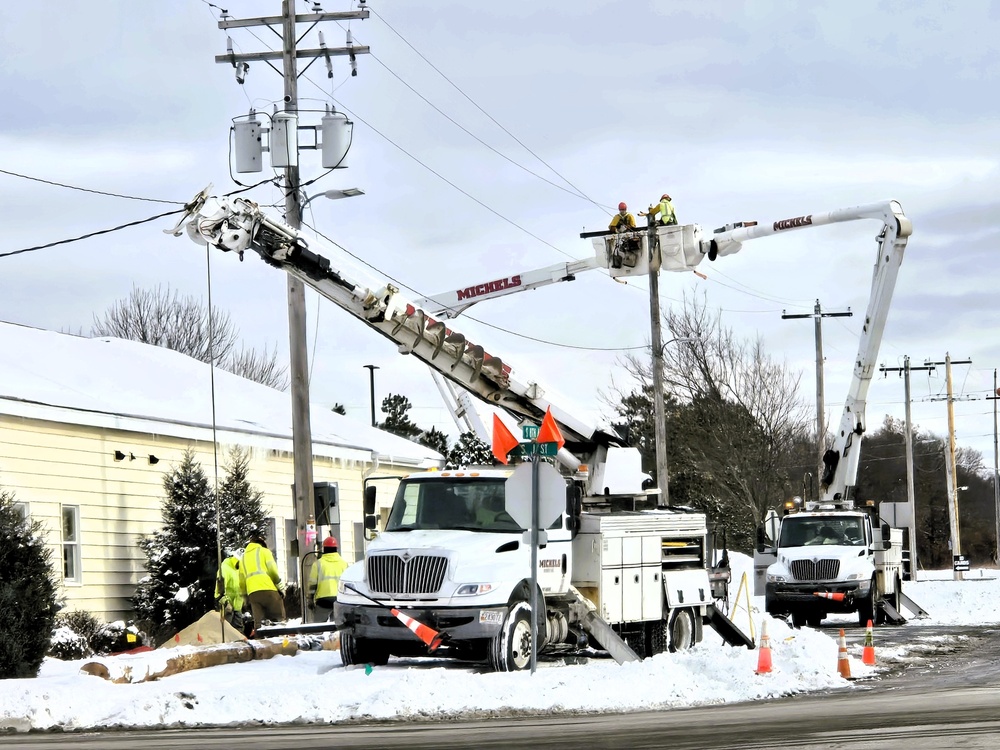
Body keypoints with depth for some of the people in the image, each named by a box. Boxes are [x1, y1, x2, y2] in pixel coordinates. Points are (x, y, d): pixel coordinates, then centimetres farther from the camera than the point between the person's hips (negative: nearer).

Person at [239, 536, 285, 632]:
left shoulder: (243, 556, 26)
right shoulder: (264, 551, 12)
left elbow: (242, 582, 19)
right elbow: (273, 571, -1)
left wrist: (246, 596, 22)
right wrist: (279, 584, 9)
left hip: (252, 593, 4)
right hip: (268, 589, -4)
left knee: (258, 621, -1)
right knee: (279, 618, -2)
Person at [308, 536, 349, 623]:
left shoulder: (318, 564, 0)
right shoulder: (344, 563, 8)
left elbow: (312, 584, -1)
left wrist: (311, 601, 4)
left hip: (323, 599, -2)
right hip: (340, 599, 2)